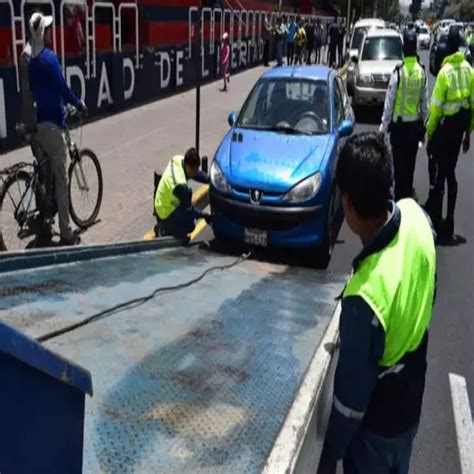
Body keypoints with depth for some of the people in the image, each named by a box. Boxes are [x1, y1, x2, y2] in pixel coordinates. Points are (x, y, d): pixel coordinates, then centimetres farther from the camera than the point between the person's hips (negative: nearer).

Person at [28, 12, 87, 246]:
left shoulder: (31, 60, 12)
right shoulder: (49, 57, -12)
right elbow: (62, 87, -16)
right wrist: (79, 104, -1)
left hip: (36, 122, 8)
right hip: (51, 123, -8)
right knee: (61, 180, -4)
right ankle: (66, 233, -1)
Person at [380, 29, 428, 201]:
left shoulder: (398, 72, -16)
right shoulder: (422, 72, -1)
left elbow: (389, 103, -13)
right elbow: (425, 103, 5)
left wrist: (383, 126, -5)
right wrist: (423, 124, 16)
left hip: (399, 124, -4)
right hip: (415, 124, 4)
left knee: (399, 163, 3)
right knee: (410, 163, 15)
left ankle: (399, 196, 7)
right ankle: (408, 194, 27)